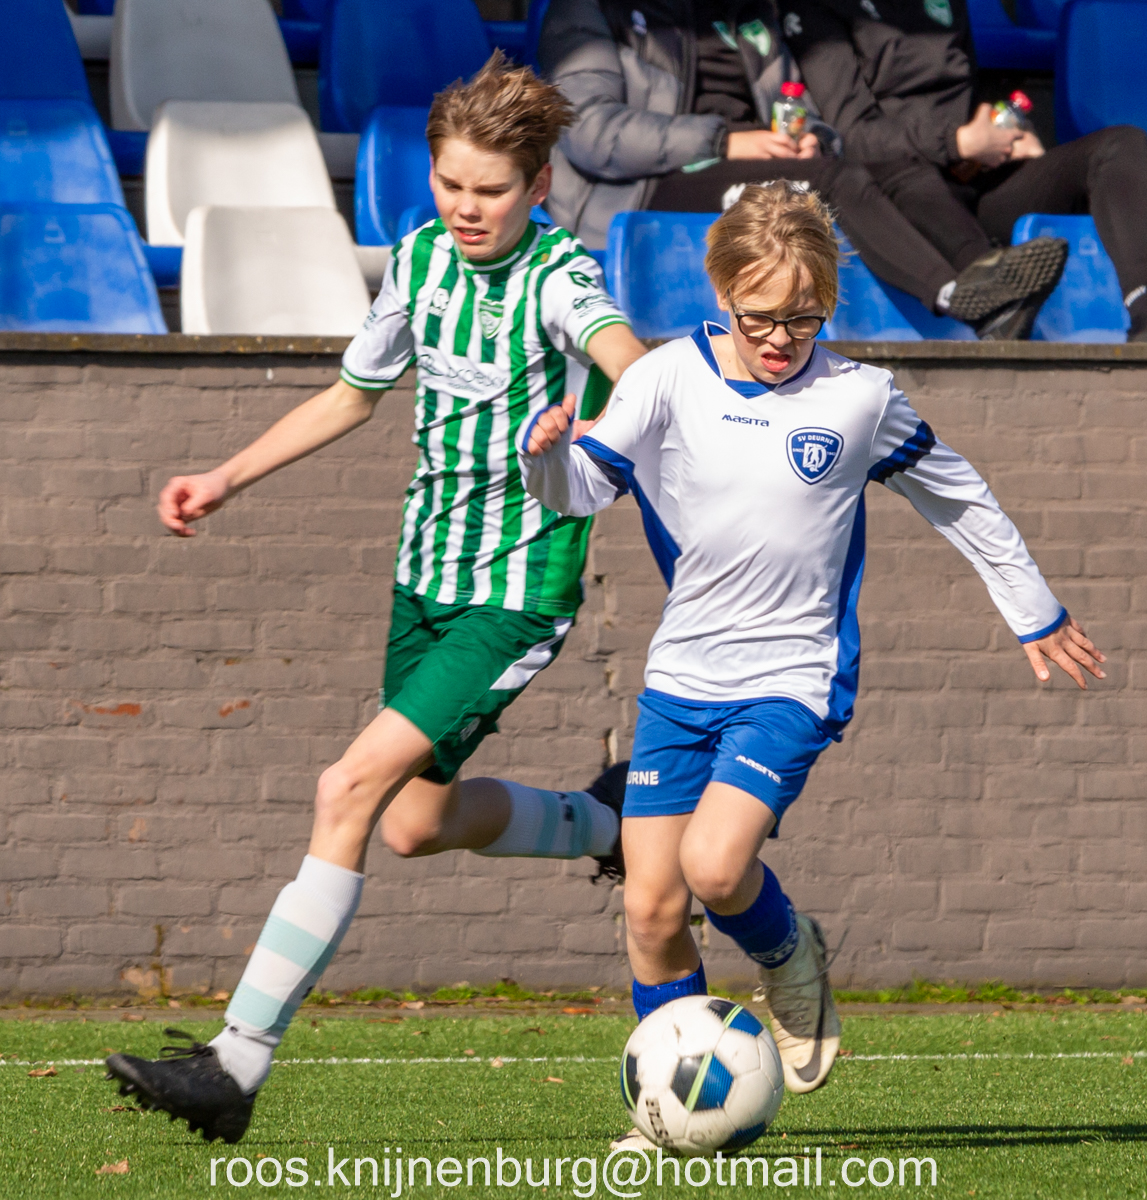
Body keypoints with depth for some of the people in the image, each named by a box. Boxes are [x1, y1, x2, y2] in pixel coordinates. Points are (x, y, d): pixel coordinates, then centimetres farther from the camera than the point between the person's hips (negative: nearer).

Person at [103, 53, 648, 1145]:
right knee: (417, 822, 16)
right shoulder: (420, 259, 3)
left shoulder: (559, 277, -16)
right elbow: (353, 395, 19)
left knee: (354, 787, -18)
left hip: (519, 592, -8)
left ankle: (236, 1064, -17)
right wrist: (226, 480, 16)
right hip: (427, 571, 8)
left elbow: (625, 355, -39)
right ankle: (601, 821, 44)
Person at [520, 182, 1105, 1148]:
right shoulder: (671, 379, -2)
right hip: (681, 675, 3)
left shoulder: (861, 399, -3)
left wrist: (1037, 616, 19)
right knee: (651, 907, -1)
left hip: (794, 678, -3)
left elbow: (961, 502, 11)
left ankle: (791, 959, 8)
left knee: (714, 863, -25)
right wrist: (549, 453, -30)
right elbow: (588, 486, -6)